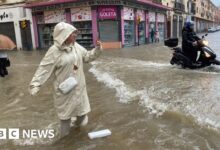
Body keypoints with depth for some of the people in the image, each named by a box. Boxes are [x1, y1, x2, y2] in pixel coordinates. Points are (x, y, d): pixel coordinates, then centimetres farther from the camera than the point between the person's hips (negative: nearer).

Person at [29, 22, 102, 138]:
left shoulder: (76, 46, -1)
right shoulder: (54, 51, -20)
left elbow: (87, 57, 11)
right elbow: (44, 69, -20)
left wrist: (97, 49, -4)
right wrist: (35, 84, -25)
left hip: (78, 85, 6)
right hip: (65, 87, -5)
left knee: (81, 105, 23)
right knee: (65, 110, 12)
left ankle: (80, 121, 50)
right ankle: (65, 135, 33)